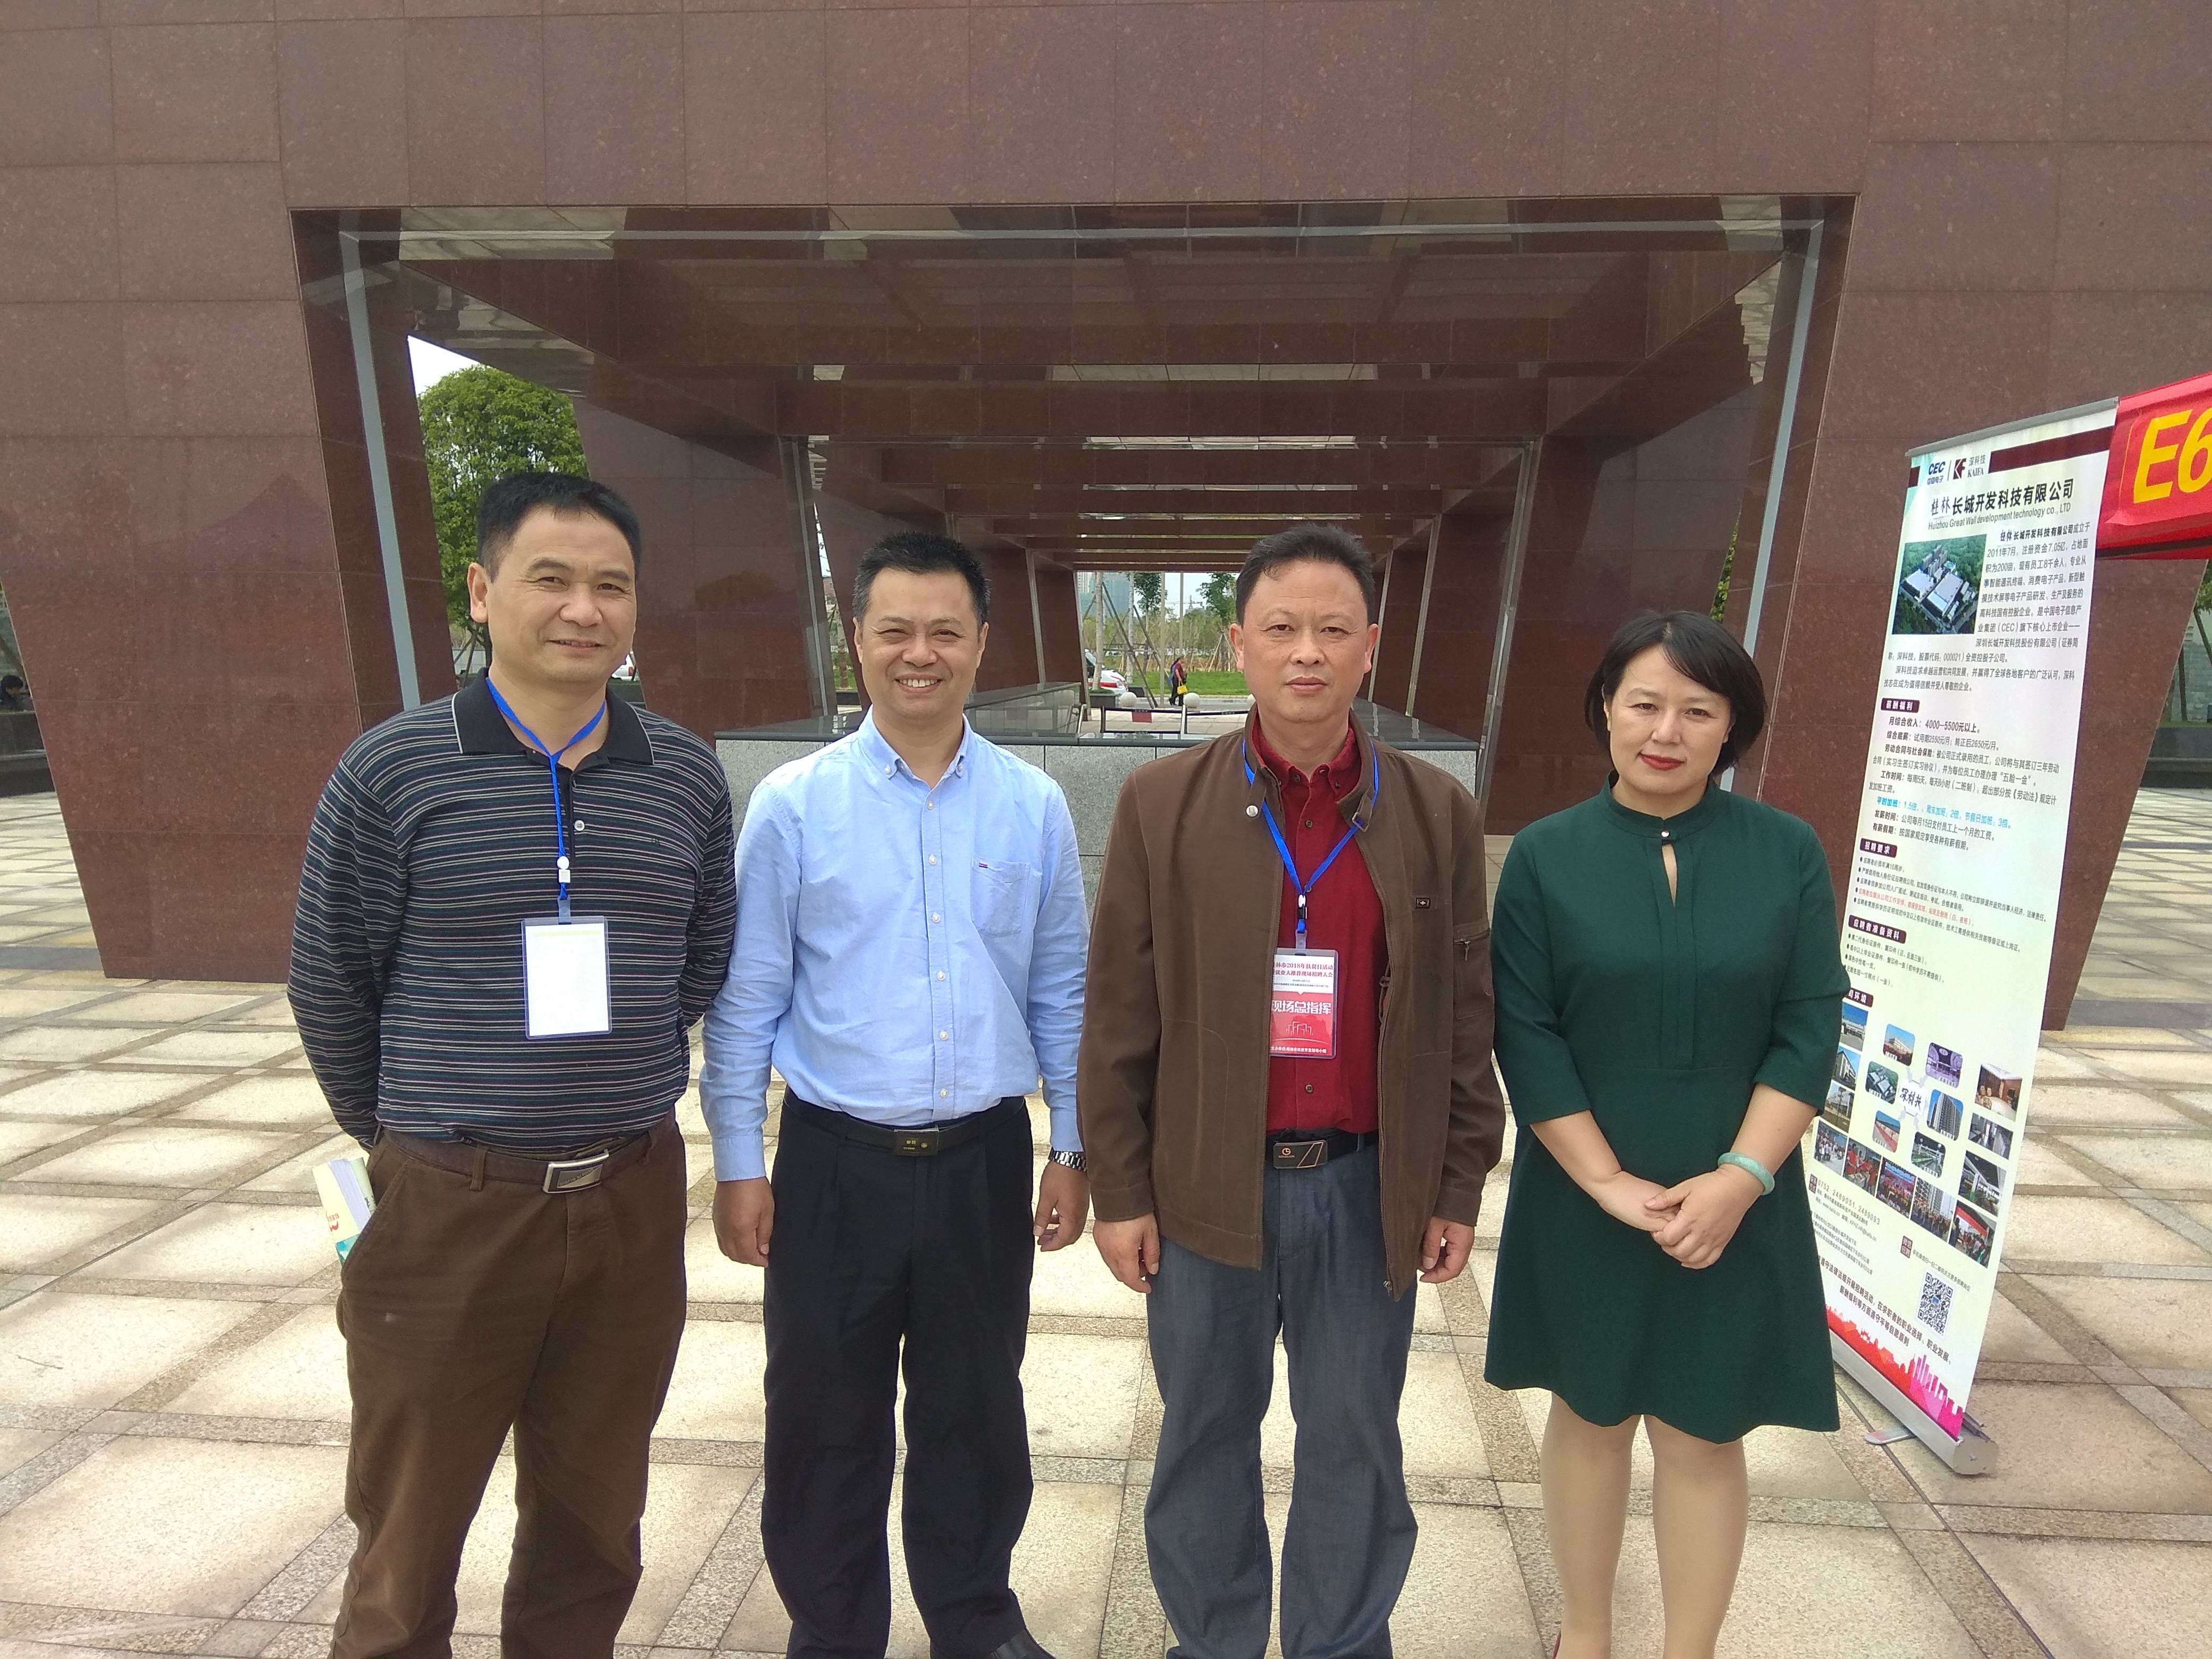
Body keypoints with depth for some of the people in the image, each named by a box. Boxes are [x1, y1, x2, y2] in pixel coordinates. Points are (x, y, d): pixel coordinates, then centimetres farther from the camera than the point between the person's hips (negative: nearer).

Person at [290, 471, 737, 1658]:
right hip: (449, 1207, -2)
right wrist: (402, 1140, 11)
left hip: (632, 1198, 3)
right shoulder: (393, 772, -8)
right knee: (409, 1536, 13)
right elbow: (329, 986, 1)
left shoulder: (687, 777, 0)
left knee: (592, 1526, 19)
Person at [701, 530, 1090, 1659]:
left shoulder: (1034, 807, -1)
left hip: (984, 1160, 1)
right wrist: (739, 1164, -2)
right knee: (824, 1422, 15)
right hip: (836, 1163, -1)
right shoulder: (793, 804, -6)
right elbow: (746, 1001, -2)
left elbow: (1061, 992, 4)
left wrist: (1074, 1149, 5)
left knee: (976, 1411, 18)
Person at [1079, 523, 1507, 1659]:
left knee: (1355, 1441, 16)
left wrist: (1457, 1190, 4)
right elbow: (1119, 1017, -3)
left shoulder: (1438, 815, -1)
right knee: (1205, 1437, 17)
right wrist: (1119, 1191, -2)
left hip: (1368, 1190, 1)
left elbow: (1462, 1017, 3)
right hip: (1206, 1187, 0)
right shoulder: (1161, 805, -5)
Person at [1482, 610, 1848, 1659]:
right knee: (1590, 1417, 14)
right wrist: (1611, 1184, -14)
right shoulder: (1546, 856, -6)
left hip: (1735, 1208, 0)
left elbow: (1809, 1030, -5)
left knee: (1703, 1437, 10)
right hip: (1585, 1203, 0)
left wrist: (1740, 1178, -14)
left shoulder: (1788, 853, -2)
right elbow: (1526, 1036, -8)